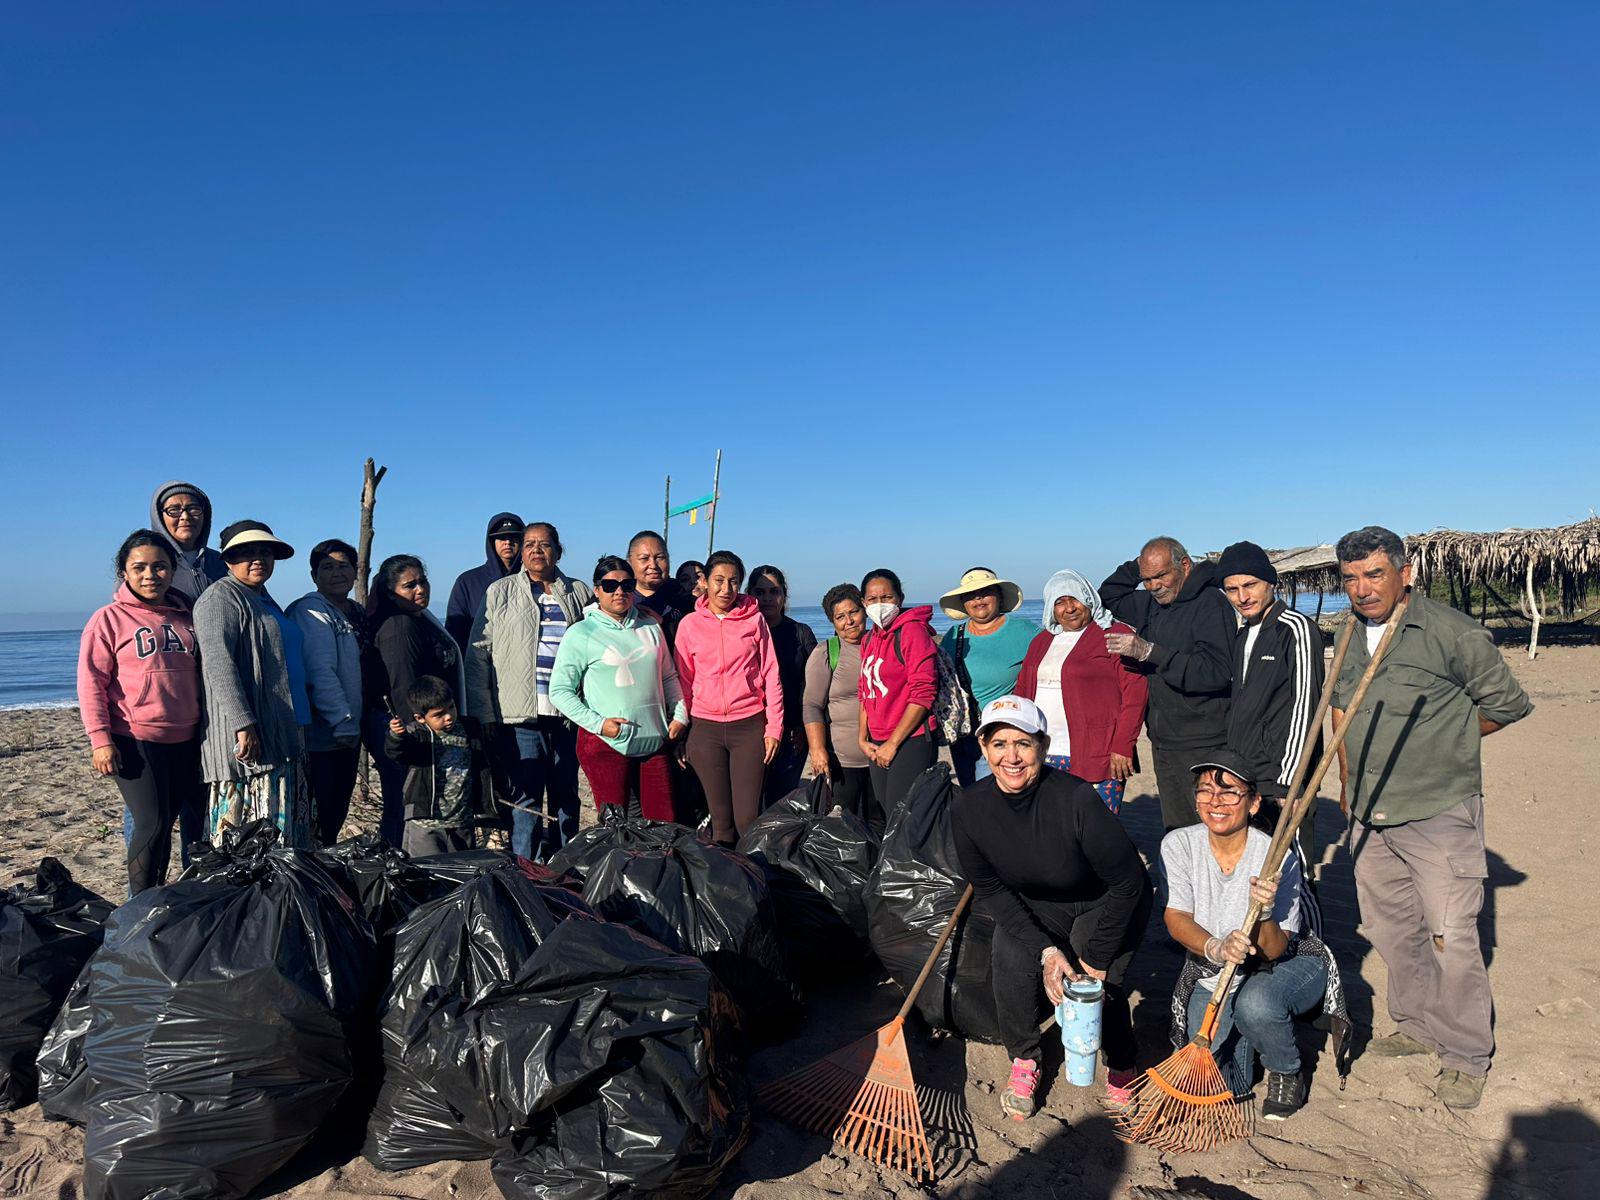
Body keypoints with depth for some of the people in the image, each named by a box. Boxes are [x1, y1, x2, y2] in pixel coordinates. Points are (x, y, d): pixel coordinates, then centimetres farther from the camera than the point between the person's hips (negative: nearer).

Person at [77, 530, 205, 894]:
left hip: (186, 740, 5)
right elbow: (91, 683, -5)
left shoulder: (186, 617, 12)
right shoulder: (109, 619, -2)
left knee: (193, 823, 10)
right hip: (136, 741, -5)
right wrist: (100, 739, -13)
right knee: (152, 825, -8)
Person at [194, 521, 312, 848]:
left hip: (283, 734, 9)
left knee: (283, 828, 11)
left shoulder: (265, 600, 21)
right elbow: (217, 663, -19)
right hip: (247, 739, -9)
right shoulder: (220, 597, -8)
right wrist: (243, 724, -27)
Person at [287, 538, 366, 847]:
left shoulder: (357, 613, 14)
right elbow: (320, 672, -21)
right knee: (317, 823, -4)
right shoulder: (310, 611, -13)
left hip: (349, 735, 9)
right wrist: (343, 722, -23)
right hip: (322, 737, -9)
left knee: (337, 816, 18)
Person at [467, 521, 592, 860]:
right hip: (521, 714, -2)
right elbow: (478, 654, 4)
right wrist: (484, 714, -3)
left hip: (568, 714, 2)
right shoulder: (500, 592, 7)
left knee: (566, 794, 9)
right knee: (526, 796, -4)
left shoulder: (580, 593, 12)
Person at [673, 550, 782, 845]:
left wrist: (774, 728, -1)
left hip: (749, 725, -1)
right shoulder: (689, 624, 5)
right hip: (705, 728, 1)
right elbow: (683, 681, 10)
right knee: (720, 817, 5)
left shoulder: (754, 619, 3)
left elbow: (771, 675, 4)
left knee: (747, 817, -6)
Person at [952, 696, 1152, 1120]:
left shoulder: (1077, 800, -34)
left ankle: (1121, 1066, 14)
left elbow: (1127, 882, -21)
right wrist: (1045, 950, -18)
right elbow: (989, 889, -9)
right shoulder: (968, 809, -21)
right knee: (1010, 958, -22)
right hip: (1035, 907, 3)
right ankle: (1023, 1061, 5)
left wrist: (1095, 958, -16)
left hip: (1105, 905, -2)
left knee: (1099, 979, -20)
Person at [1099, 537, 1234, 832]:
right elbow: (1108, 597, 28)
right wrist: (1137, 567, 11)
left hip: (1202, 745, -8)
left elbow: (1216, 671, -24)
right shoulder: (1153, 603, 12)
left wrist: (1149, 651, -26)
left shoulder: (1210, 603, -13)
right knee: (1175, 832, 12)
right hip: (1163, 742, 8)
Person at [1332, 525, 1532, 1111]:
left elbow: (1506, 704, -1)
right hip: (1370, 817, 6)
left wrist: (1441, 744, 5)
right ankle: (1418, 1026, 34)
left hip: (1439, 816, -6)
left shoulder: (1452, 632, -11)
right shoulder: (1349, 640, 8)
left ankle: (1466, 1056, 14)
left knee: (1450, 937, -4)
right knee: (1389, 929, 16)